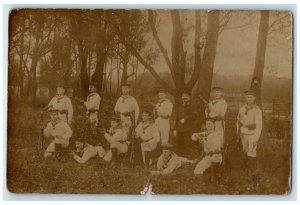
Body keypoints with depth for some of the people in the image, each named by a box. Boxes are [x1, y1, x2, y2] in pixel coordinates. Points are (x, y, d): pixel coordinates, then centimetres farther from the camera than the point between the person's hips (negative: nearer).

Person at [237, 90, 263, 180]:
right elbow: (238, 121, 11)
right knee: (245, 153, 12)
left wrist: (256, 139, -19)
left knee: (251, 154, -7)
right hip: (243, 134, 5)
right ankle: (249, 169, 31)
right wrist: (238, 134, 13)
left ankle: (252, 172, 7)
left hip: (252, 135, -5)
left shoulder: (257, 110, -17)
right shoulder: (242, 109, -1)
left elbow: (259, 125, -17)